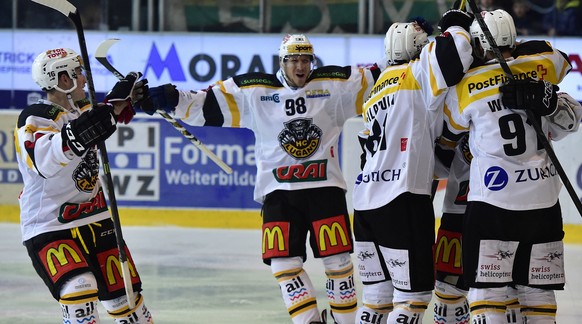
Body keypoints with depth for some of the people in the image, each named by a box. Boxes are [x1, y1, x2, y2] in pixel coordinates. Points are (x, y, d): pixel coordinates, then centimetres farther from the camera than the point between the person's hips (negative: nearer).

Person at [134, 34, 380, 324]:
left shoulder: (333, 84, 2)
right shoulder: (254, 90, 0)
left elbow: (372, 81, 6)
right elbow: (208, 104, -2)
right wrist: (170, 99, -13)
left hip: (325, 187, 0)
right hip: (278, 190, 0)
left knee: (337, 260, -2)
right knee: (284, 262, -7)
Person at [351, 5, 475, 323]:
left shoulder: (376, 94, 24)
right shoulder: (415, 74, -3)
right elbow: (452, 53, -19)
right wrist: (457, 23, 1)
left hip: (366, 202, 8)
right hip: (402, 201, -8)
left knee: (378, 294, 15)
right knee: (413, 295, -3)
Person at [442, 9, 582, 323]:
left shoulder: (464, 87, -5)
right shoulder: (542, 64, -1)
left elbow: (449, 128, 12)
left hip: (492, 201, -3)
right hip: (544, 202, 3)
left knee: (486, 290, -1)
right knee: (538, 290, 10)